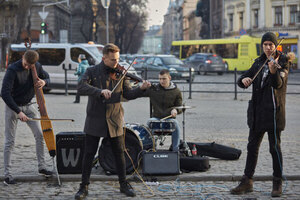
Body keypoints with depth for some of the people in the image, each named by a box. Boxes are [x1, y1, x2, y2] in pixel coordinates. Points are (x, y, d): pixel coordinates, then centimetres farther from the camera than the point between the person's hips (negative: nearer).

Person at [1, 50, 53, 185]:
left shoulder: (37, 67, -6)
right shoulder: (13, 70, -24)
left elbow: (47, 77, 15)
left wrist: (44, 82, -12)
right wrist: (18, 112, -31)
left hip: (28, 106, 5)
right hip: (13, 106, -5)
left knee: (39, 135, 2)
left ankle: (41, 167, 15)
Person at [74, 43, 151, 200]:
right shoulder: (92, 71, -2)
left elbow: (128, 94, 2)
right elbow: (81, 87, -18)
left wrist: (141, 89, -17)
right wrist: (100, 91, -32)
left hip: (114, 120, 2)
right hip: (95, 120, -2)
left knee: (119, 153, 8)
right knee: (89, 153, 2)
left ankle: (124, 184, 22)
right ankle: (84, 186, 13)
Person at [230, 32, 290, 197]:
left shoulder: (283, 61, -4)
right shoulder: (259, 62, 13)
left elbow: (279, 84, -20)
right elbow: (243, 80, 12)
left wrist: (273, 71, -40)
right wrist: (244, 80, -12)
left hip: (273, 110, -6)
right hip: (257, 110, 6)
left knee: (274, 147, -2)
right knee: (252, 146, 9)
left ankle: (278, 183, 9)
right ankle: (247, 182, 16)